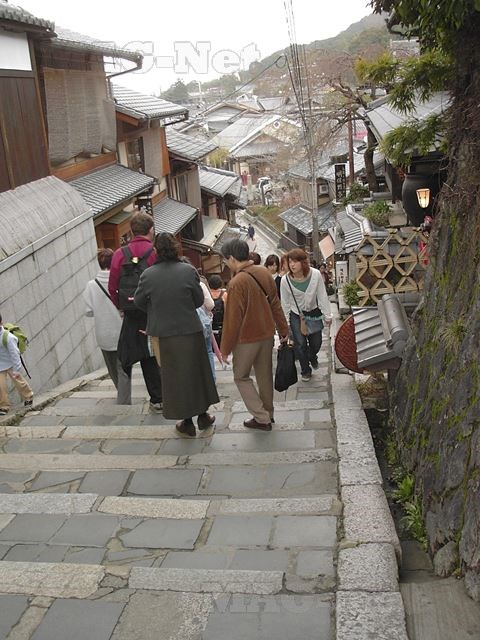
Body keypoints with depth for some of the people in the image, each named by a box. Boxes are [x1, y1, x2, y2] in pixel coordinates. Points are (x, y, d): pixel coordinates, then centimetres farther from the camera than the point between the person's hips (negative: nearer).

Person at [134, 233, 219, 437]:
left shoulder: (148, 275, -10)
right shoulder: (189, 271, -11)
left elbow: (139, 301, 3)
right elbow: (200, 300, -2)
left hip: (164, 332, 0)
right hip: (191, 330, 1)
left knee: (176, 376, 10)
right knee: (197, 372, 17)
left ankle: (187, 422, 18)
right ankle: (203, 416, 28)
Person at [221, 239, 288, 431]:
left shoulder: (237, 283, -22)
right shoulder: (264, 273, -1)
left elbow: (232, 319, -19)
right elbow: (275, 304, 7)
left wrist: (225, 348, -10)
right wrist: (283, 330, 16)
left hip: (246, 338, -7)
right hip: (267, 334, 7)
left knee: (241, 377, 9)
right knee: (265, 374, 18)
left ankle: (261, 418, 8)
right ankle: (268, 413, 31)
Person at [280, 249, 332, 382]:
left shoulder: (315, 275, -19)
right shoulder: (285, 280, -18)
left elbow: (322, 296, -9)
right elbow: (285, 303, -7)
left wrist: (327, 315, -5)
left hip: (314, 312, 1)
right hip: (296, 315, -1)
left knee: (316, 341, 12)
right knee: (300, 344, 0)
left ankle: (312, 357, 48)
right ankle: (305, 370, 23)